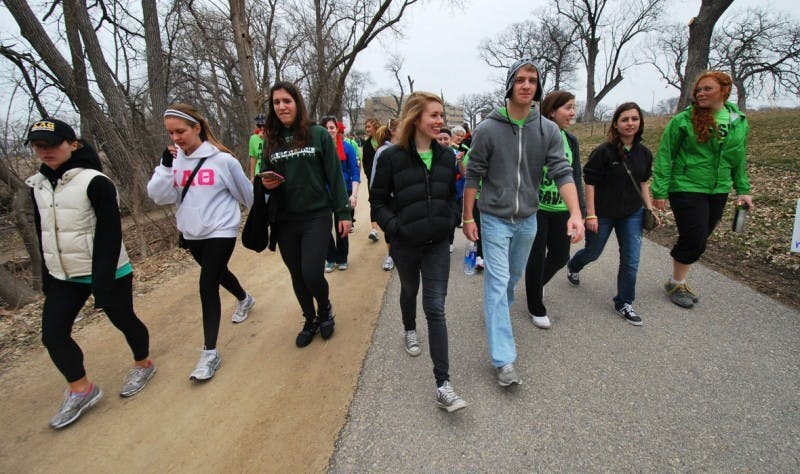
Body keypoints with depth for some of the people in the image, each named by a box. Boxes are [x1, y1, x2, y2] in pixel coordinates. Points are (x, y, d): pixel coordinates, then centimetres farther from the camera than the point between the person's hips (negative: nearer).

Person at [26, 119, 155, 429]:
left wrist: (103, 281, -21)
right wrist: (47, 277, 13)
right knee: (53, 334, 3)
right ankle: (81, 390, 22)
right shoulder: (38, 185, 5)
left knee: (124, 321, 10)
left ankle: (143, 365, 36)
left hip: (106, 273, -6)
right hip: (64, 278, 7)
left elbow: (110, 235, -19)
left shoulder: (95, 182, -17)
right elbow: (43, 234, 13)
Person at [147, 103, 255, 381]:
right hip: (191, 233, 6)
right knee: (218, 274, 23)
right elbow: (159, 196, -6)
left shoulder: (222, 159, -13)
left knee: (207, 286, -10)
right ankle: (244, 299, 55)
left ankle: (210, 353, 0)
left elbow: (246, 192, -1)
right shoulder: (173, 159, 0)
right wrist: (166, 166, -17)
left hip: (221, 231, -6)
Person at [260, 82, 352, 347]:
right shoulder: (272, 141, 8)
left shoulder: (318, 134, -3)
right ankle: (310, 320, 35)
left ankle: (325, 310, 22)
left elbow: (335, 175, -3)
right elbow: (267, 179, 16)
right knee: (297, 276, 12)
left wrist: (343, 212, -6)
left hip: (316, 216, -4)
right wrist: (266, 184, -8)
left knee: (312, 274, -12)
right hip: (284, 221, 4)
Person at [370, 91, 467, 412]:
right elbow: (378, 200, -4)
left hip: (437, 243, 2)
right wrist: (394, 227, -16)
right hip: (405, 243, -1)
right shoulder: (392, 157, -10)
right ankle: (409, 330, 56)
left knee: (435, 307, -4)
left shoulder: (446, 156, 2)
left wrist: (450, 223, 2)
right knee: (409, 290, 22)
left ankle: (443, 385, -2)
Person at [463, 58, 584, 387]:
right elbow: (473, 177, -5)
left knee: (514, 276, 21)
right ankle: (504, 359, -3)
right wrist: (468, 218, -5)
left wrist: (576, 213, -23)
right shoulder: (488, 129, -9)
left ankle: (499, 310, 50)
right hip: (495, 218, -4)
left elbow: (562, 172, -9)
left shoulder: (548, 130, -1)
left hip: (528, 218, 4)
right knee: (497, 283, -7)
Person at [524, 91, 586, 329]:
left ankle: (536, 283, 44)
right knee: (537, 257, 5)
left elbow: (576, 177, 12)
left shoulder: (571, 141, 7)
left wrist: (581, 210, 9)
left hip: (561, 209, 6)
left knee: (560, 256, 13)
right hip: (536, 208, -6)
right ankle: (536, 307, 25)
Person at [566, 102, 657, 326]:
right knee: (593, 252, 14)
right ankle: (573, 266, 49)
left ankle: (624, 303, 20)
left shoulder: (644, 153, 1)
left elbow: (643, 182, 13)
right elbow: (589, 183, -15)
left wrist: (650, 208, 9)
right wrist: (591, 214, -17)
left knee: (631, 261, 4)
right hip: (603, 214, -4)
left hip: (632, 215, 4)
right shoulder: (604, 151, -16)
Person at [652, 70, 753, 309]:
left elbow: (739, 160, 16)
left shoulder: (739, 122, 7)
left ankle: (679, 280, 28)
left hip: (718, 192, 5)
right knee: (694, 240, -6)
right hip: (687, 189, -5)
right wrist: (660, 191, -12)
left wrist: (743, 190, 12)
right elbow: (664, 156, -8)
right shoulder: (684, 120, -9)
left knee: (698, 240, 11)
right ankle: (676, 283, 15)